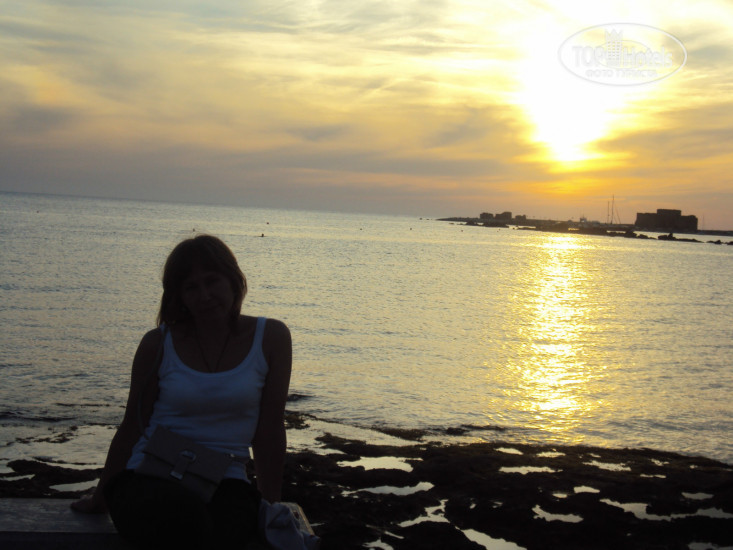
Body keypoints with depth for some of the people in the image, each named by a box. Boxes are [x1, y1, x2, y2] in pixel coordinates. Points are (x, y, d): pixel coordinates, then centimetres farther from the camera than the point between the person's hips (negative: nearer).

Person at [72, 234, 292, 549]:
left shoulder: (270, 338, 2)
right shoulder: (159, 344, 2)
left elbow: (269, 431, 5)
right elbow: (132, 427, 13)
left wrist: (271, 506, 9)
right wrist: (100, 499, 22)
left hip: (225, 486, 0)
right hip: (148, 479, 0)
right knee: (188, 522, -37)